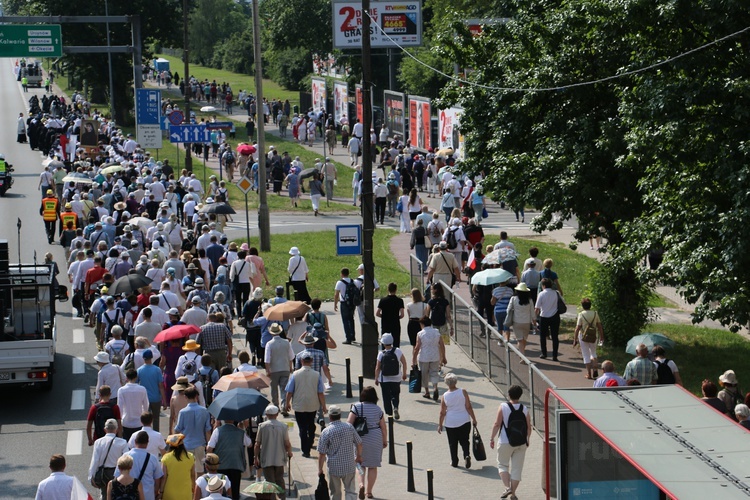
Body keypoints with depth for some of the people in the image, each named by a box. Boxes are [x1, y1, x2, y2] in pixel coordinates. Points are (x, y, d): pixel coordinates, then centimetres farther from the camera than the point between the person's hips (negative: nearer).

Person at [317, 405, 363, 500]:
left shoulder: (326, 432, -12)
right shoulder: (349, 427, -3)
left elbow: (322, 453, -10)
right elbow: (359, 443, 7)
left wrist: (320, 470, 1)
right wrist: (359, 456, 25)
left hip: (333, 467, -1)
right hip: (349, 466, 2)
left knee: (335, 492, 14)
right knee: (350, 490, 8)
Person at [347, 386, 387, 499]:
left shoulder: (356, 407, -9)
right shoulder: (378, 409, -4)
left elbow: (349, 423, -15)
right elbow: (383, 427, 2)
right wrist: (385, 441, 15)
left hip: (360, 439, -1)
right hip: (375, 439, 1)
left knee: (361, 464, 15)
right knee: (373, 466, 10)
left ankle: (361, 484, -9)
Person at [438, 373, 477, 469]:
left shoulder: (444, 396, -7)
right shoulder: (463, 392, -10)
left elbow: (442, 412, -4)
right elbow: (468, 407, -9)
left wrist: (440, 425, 7)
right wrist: (474, 419, 0)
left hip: (450, 423, 0)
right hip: (464, 421, 0)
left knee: (453, 443, 13)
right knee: (464, 441, 11)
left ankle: (454, 461, 18)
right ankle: (467, 455, -13)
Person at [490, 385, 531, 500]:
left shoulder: (503, 407, -10)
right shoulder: (525, 410, -1)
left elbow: (497, 424, -11)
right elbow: (529, 427, 4)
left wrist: (492, 438, 0)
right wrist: (527, 440, 20)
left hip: (505, 442, -3)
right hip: (521, 443, 3)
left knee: (502, 464, 13)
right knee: (517, 468, 9)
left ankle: (507, 487, -6)